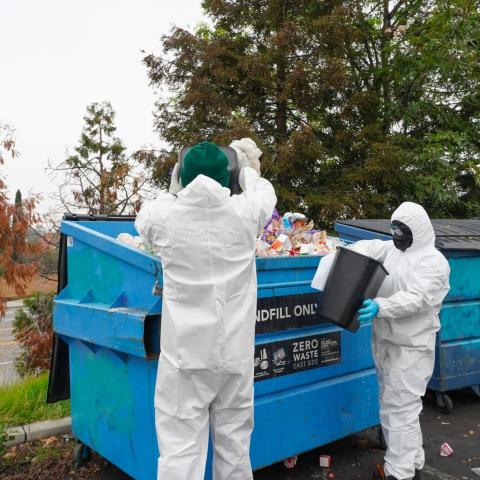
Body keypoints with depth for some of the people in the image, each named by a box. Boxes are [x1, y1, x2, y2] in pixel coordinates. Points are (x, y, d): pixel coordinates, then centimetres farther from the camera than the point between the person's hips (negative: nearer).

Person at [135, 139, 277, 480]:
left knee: (180, 447, 3)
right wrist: (247, 168, 38)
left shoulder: (164, 215, -5)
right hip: (235, 350, 2)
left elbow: (144, 220, 19)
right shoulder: (245, 212, -3)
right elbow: (266, 192, 20)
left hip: (185, 351, -1)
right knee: (234, 443, 15)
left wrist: (173, 191, 32)